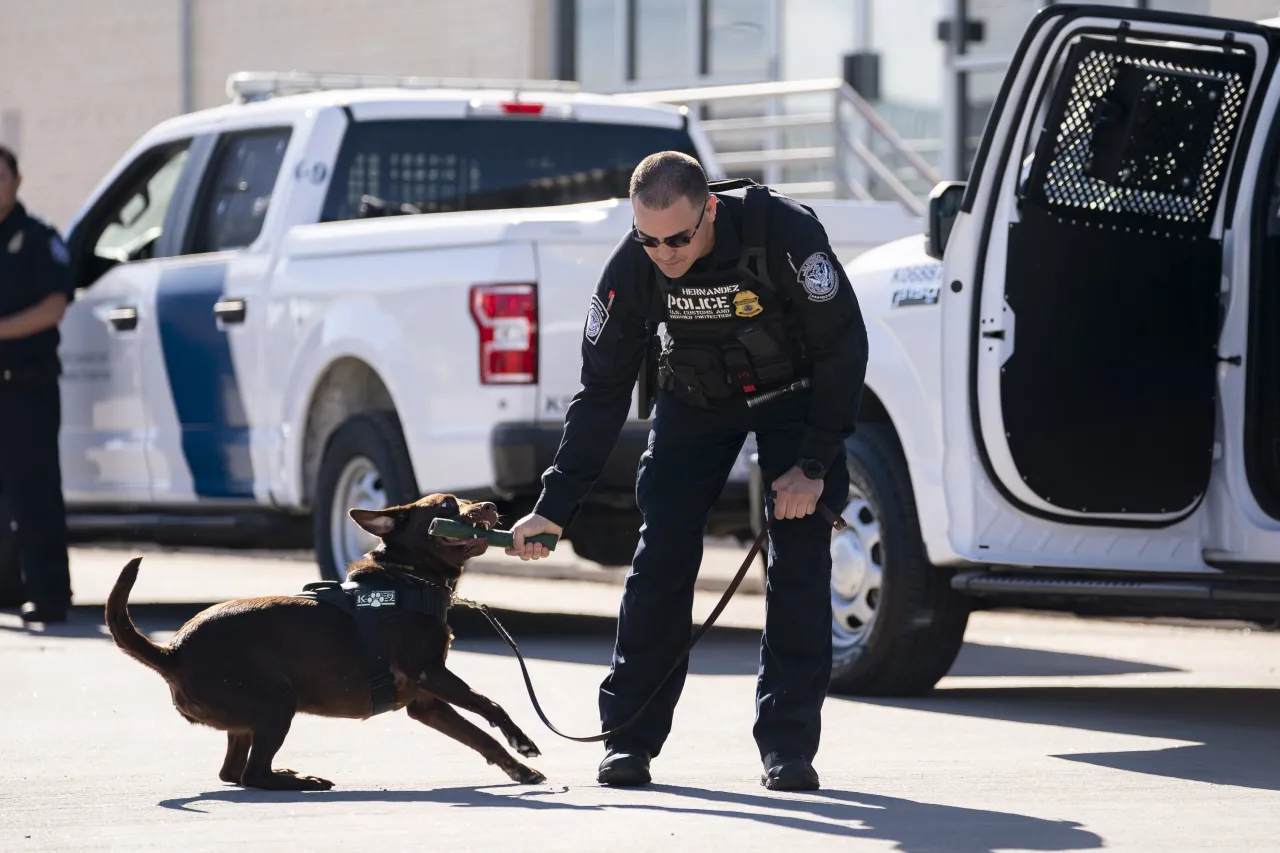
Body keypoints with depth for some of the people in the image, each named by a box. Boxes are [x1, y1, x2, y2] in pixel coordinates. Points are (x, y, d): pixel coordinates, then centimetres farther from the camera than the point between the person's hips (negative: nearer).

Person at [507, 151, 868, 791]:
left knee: (800, 558, -13)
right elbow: (602, 391, -15)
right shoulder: (632, 267, -24)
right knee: (662, 552, -8)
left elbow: (843, 348, -23)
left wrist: (814, 465, -26)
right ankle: (629, 738, 1)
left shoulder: (785, 233, -34)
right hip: (696, 398, 2)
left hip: (793, 394, -2)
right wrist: (555, 505, -19)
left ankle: (787, 743, -8)